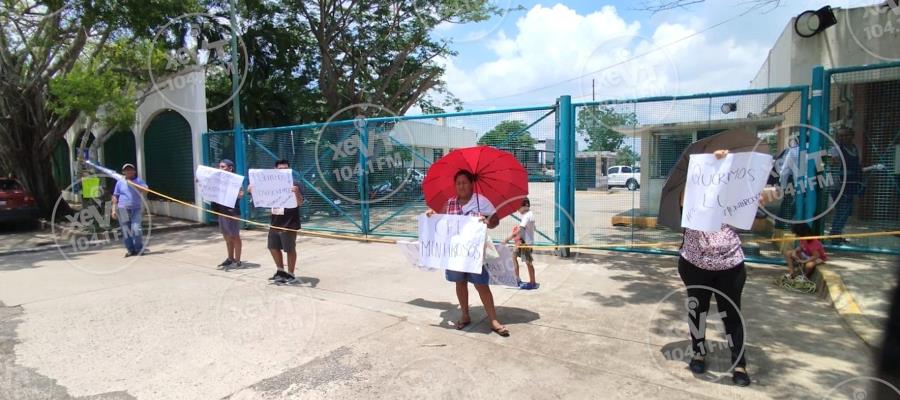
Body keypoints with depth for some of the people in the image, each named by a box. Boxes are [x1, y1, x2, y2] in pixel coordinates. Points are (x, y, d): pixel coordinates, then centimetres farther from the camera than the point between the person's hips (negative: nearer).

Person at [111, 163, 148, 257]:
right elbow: (115, 196, 10)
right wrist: (114, 209, 3)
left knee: (136, 229, -13)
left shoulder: (138, 181, 6)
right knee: (126, 231, 3)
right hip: (123, 209, 1)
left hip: (136, 209, -1)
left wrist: (133, 183, -22)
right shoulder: (120, 182, 8)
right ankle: (130, 250, 15)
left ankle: (139, 249, 1)